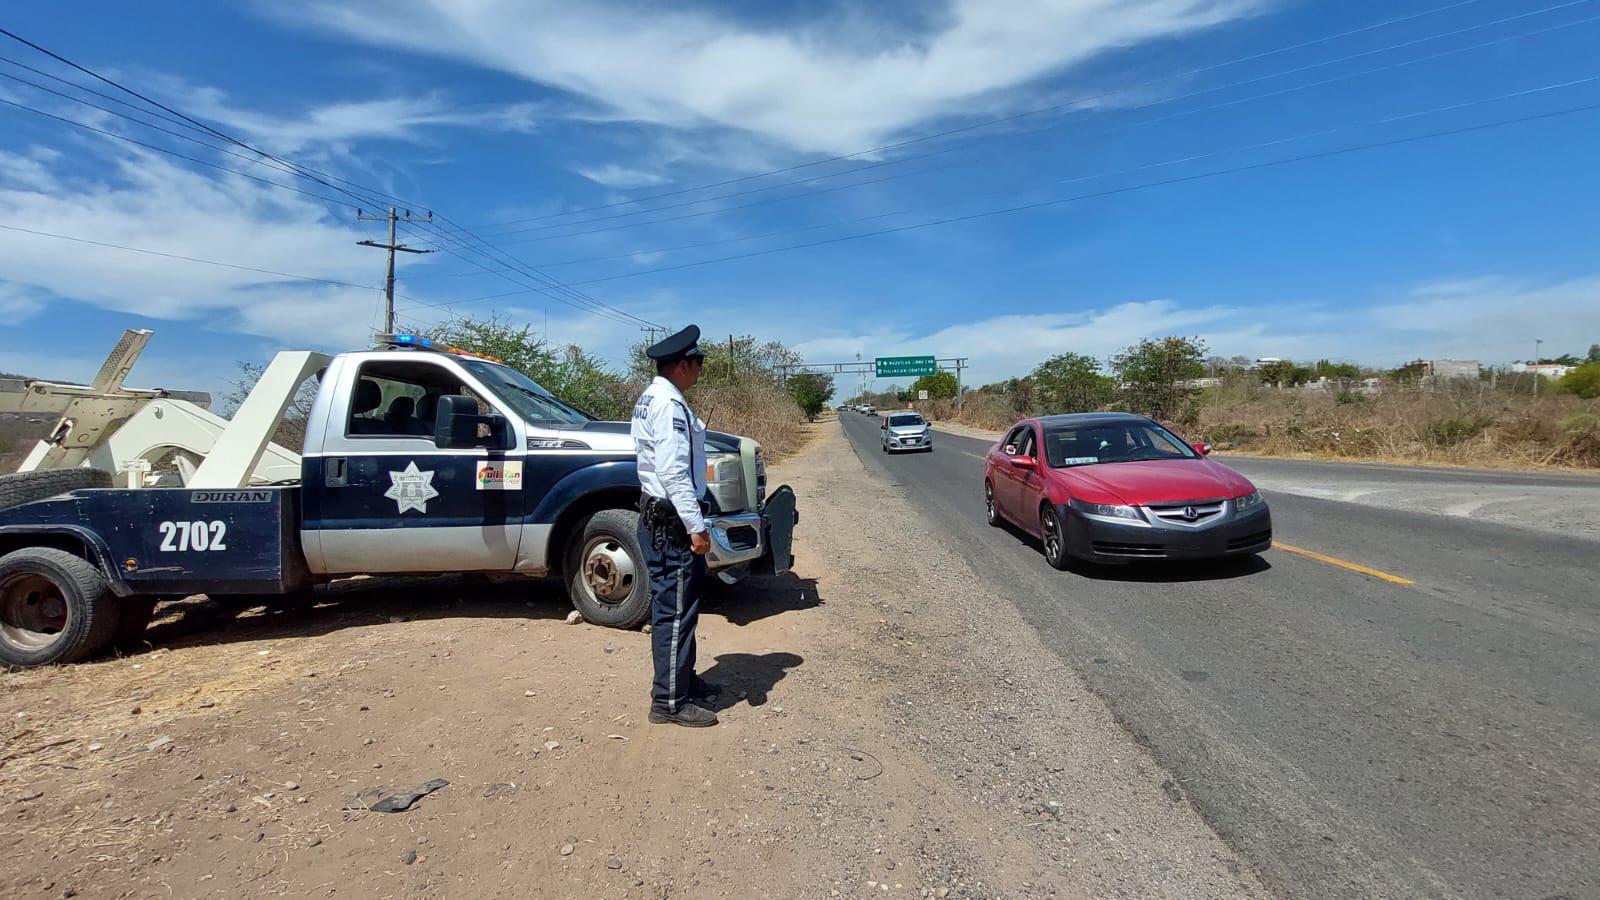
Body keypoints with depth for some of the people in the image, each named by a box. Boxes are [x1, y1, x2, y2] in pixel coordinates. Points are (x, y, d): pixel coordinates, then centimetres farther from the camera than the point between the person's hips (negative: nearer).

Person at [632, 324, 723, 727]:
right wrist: (696, 526, -23)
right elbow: (674, 472, -24)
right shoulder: (669, 404, -17)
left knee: (673, 605, 18)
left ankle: (684, 680, 31)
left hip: (658, 517, 11)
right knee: (676, 609, -3)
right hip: (671, 522, -11)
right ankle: (669, 701, 6)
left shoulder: (651, 399, 15)